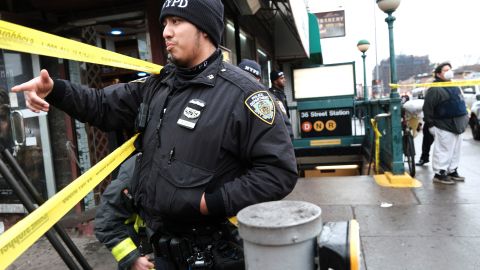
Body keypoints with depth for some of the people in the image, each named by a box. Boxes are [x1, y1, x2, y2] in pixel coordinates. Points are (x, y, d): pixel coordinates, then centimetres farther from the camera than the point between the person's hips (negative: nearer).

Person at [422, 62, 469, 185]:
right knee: (443, 151, -5)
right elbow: (427, 107, -17)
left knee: (455, 151, 14)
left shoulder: (455, 87, 15)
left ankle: (452, 171, 25)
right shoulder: (435, 89, -14)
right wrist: (430, 124, -17)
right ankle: (439, 174, 3)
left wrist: (464, 118, 21)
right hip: (444, 127, -9)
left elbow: (460, 104, 25)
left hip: (456, 126, 9)